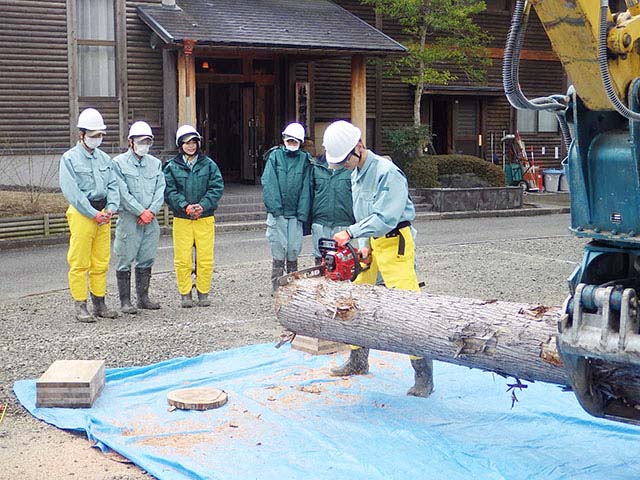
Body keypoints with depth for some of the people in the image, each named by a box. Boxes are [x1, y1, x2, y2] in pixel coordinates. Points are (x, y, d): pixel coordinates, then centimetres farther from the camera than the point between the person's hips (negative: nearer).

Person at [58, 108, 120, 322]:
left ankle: (99, 303, 17)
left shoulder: (104, 158, 14)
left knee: (101, 262, 9)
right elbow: (72, 191, -12)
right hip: (81, 214, -6)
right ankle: (80, 306, 4)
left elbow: (113, 185, 11)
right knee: (79, 263, -3)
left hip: (103, 214, 6)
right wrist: (94, 214, -15)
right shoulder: (70, 158, -5)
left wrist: (110, 208, -7)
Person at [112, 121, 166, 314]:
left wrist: (151, 211, -9)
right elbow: (123, 193, -10)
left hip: (150, 219, 5)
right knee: (125, 260, -2)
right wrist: (141, 212, -14)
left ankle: (143, 297, 20)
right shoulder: (119, 163, -2)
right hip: (128, 218, -5)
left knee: (146, 260, 10)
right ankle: (125, 301, 3)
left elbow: (161, 190, 5)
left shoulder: (155, 163, 13)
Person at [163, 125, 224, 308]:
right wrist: (185, 206, -16)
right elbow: (169, 191, -3)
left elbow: (217, 187, 0)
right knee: (183, 259, 0)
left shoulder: (208, 164, 6)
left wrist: (203, 205, -13)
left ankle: (203, 293, 14)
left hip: (205, 218, 1)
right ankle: (185, 294, 12)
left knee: (205, 258, 0)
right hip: (181, 219, -1)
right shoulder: (172, 167, 4)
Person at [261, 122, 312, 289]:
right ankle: (276, 286, 7)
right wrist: (275, 208, -15)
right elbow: (268, 184, -6)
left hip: (295, 214, 2)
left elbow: (306, 189, 3)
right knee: (278, 250, 1)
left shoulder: (305, 160, 6)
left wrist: (302, 214, -5)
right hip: (277, 213, -2)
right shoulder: (275, 156, 2)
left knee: (293, 250, 6)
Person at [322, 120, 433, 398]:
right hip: (371, 242, 9)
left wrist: (350, 233, -24)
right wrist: (363, 245, -2)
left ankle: (424, 375, -8)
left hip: (395, 242, -9)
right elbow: (361, 215, 12)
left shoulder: (387, 172, -19)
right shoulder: (356, 174, 10)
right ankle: (358, 362, 28)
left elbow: (385, 218, -26)